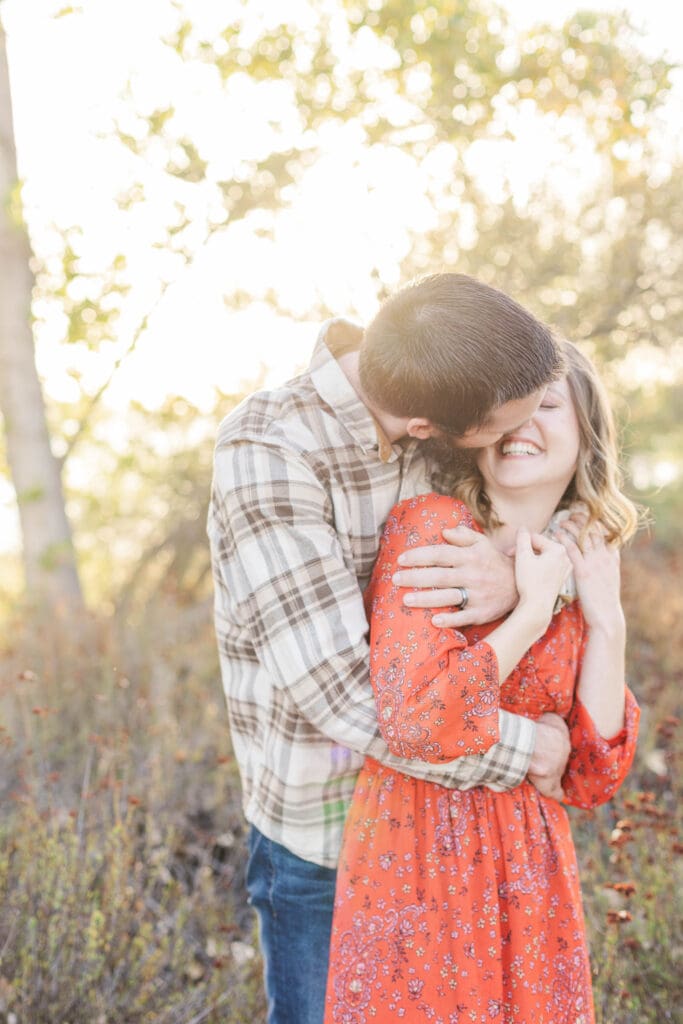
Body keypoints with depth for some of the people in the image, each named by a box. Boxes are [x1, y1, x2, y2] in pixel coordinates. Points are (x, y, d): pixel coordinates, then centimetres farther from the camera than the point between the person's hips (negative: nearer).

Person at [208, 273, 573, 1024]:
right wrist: (531, 749, -23)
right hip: (321, 829, -5)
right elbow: (342, 693, -35)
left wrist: (513, 581, -30)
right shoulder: (266, 453, -30)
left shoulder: (419, 421, -11)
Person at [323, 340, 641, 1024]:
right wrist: (531, 613, -17)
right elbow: (415, 722, -24)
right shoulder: (430, 525, -13)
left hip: (531, 875, 5)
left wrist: (606, 622, -7)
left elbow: (590, 782, -1)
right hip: (416, 859, -5)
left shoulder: (579, 572, 4)